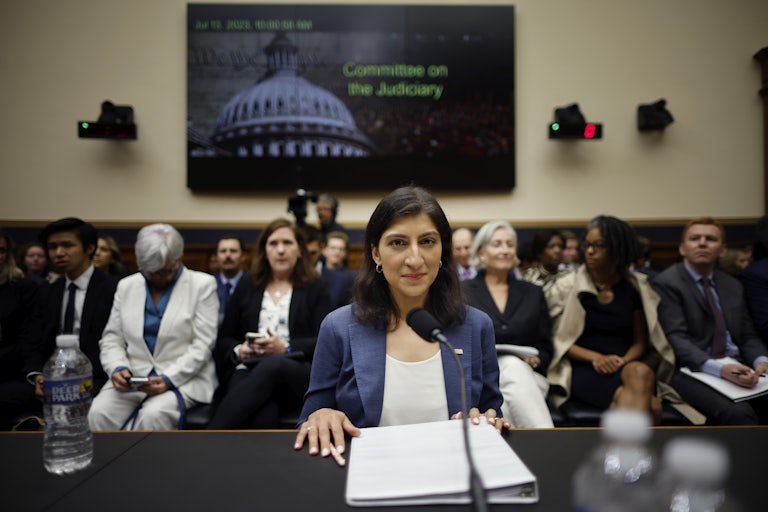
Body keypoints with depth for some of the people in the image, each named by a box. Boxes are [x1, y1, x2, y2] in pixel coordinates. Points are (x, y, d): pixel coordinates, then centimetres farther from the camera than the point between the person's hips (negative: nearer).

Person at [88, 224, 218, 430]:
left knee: (152, 415, -32)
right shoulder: (126, 286, 11)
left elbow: (202, 344, -7)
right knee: (98, 413, -25)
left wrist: (168, 379, -18)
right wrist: (118, 368, -10)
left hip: (183, 379, -3)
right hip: (132, 378, 4)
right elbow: (112, 338, 11)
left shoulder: (202, 285, -1)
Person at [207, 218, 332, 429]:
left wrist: (285, 348, -12)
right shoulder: (246, 288, 22)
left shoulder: (316, 289, 15)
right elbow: (223, 339, 20)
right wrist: (239, 350, -3)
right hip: (248, 371, 1)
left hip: (298, 374, -1)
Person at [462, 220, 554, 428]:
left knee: (514, 367, -36)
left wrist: (534, 360, -8)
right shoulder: (462, 292, 12)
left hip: (526, 376, 2)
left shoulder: (533, 293, 19)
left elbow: (546, 349, 15)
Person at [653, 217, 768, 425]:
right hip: (694, 370, -6)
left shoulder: (733, 285, 19)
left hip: (737, 367, 7)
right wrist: (719, 368, -28)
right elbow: (676, 339, -13)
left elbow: (748, 335, 17)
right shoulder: (666, 283, -3)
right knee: (738, 412, -33)